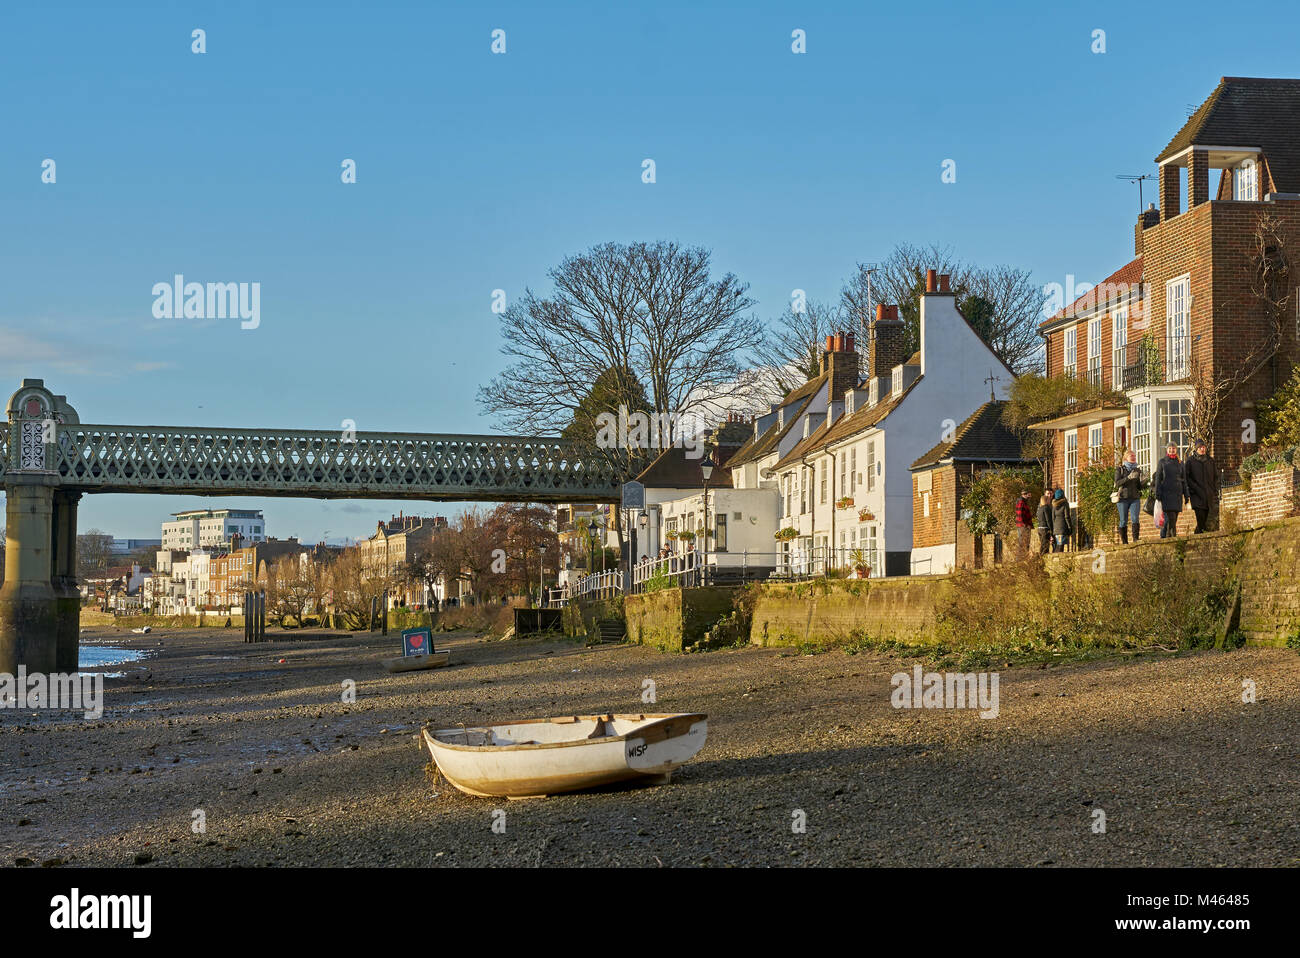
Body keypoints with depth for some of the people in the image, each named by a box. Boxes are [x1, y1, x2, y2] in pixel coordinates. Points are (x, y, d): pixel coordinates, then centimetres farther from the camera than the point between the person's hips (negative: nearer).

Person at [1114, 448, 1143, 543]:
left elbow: (1140, 487, 14)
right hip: (1123, 498, -2)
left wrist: (1140, 480, -7)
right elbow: (1117, 483, -8)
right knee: (1123, 521, -1)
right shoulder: (1120, 469, 5)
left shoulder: (1138, 469, 14)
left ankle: (1136, 539, -19)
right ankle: (1124, 542, 4)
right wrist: (1128, 478, -19)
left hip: (1135, 498, 2)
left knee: (1135, 519, -14)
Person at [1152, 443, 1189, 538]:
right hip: (1166, 492, -3)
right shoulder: (1162, 462, 6)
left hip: (1177, 492, 4)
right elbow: (1158, 478, 3)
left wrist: (1186, 495, 8)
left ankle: (1164, 536, 7)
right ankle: (1172, 535, -20)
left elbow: (1184, 480, 14)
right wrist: (1157, 493, -6)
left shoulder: (1180, 463, 13)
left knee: (1174, 518, 1)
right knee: (1170, 516, -16)